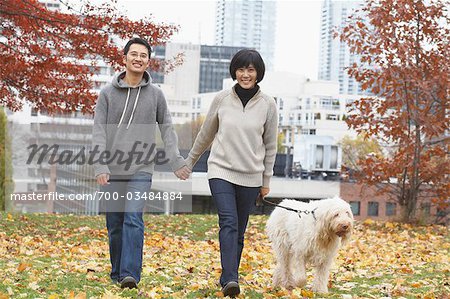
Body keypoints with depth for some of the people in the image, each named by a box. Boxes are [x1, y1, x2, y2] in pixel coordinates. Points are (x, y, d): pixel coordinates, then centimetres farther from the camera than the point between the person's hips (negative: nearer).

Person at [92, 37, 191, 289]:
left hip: (141, 171, -1)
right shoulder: (108, 93, 3)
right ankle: (117, 273, 21)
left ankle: (130, 275, -20)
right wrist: (100, 166, -13)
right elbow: (99, 132, -2)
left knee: (133, 219, -16)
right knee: (115, 225, 8)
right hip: (111, 172, 1)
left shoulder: (155, 94, 5)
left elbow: (167, 129, 8)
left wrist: (176, 161, -5)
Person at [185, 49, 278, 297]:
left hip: (250, 176, 1)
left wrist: (266, 181, 7)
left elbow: (270, 145, 6)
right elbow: (206, 134, 14)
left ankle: (227, 279, 15)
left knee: (239, 231, 5)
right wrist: (189, 162, 21)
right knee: (229, 223, -17)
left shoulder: (268, 104, 1)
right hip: (221, 171, -1)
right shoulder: (222, 99, 2)